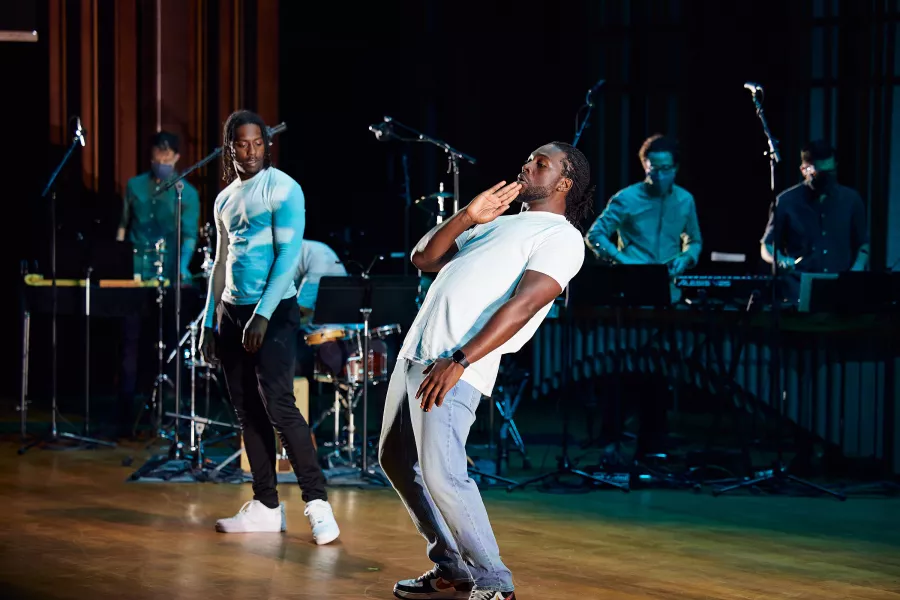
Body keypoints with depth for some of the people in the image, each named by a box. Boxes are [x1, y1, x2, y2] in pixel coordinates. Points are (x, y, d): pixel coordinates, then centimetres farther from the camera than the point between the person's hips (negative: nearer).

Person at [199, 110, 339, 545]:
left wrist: (263, 315, -20)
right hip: (232, 312, 7)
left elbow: (289, 255, -14)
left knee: (277, 405, -16)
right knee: (247, 411, 6)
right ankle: (266, 506, 11)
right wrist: (209, 323, 15)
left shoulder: (283, 189, -7)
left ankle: (317, 502, -13)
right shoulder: (224, 201, 14)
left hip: (274, 311, -7)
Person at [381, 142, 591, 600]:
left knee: (442, 474, -17)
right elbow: (423, 258, 21)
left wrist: (458, 362, -23)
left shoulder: (561, 237, -2)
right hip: (416, 352, 9)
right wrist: (467, 217, 5)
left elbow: (523, 305, -15)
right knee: (396, 460, 13)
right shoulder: (498, 224, 25)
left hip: (456, 367, -9)